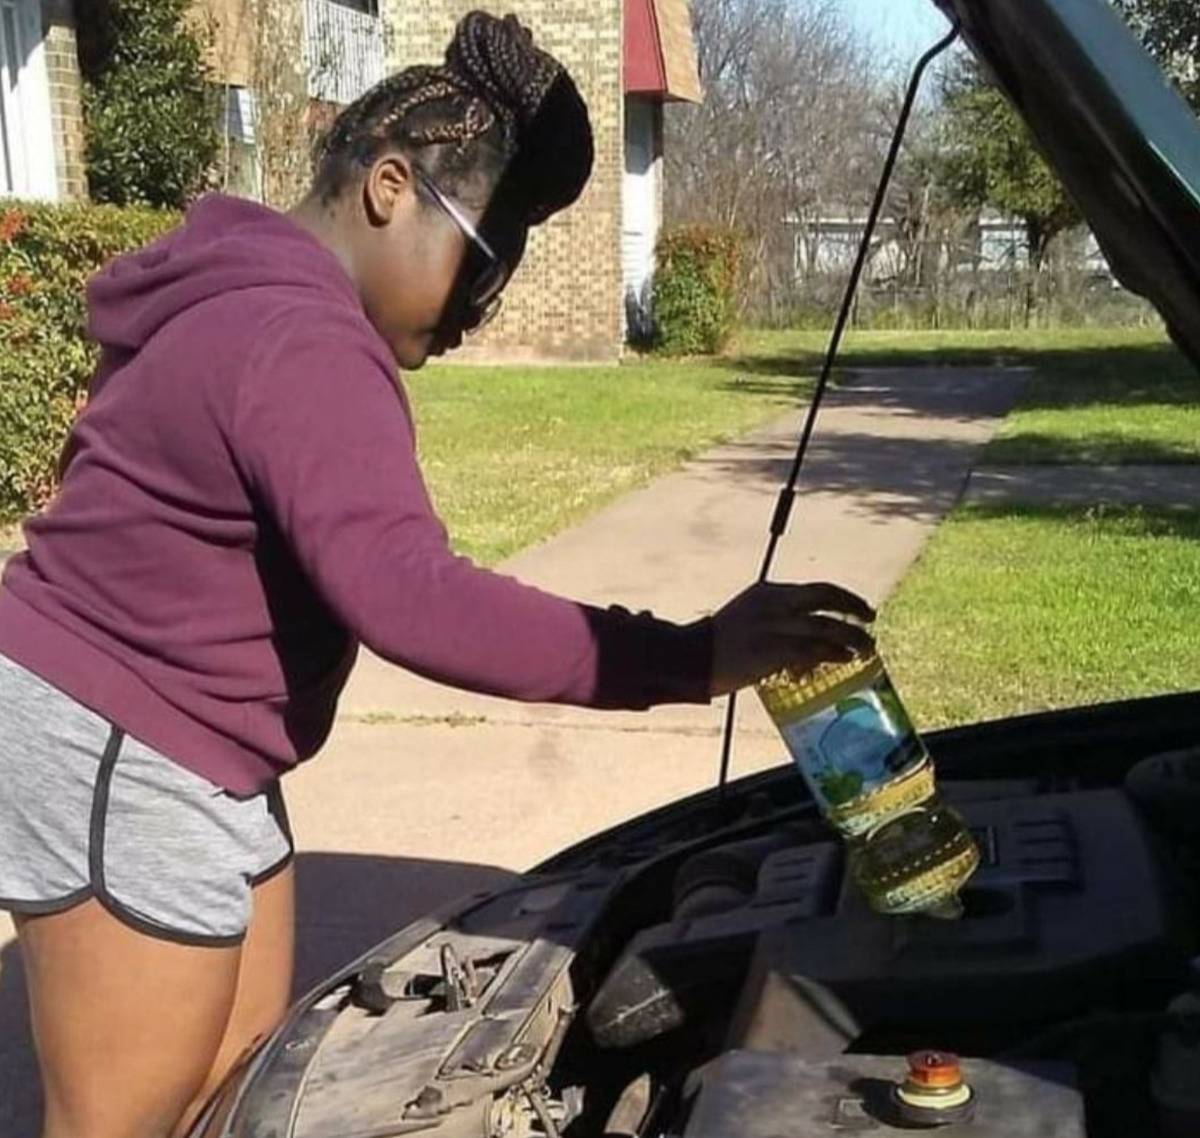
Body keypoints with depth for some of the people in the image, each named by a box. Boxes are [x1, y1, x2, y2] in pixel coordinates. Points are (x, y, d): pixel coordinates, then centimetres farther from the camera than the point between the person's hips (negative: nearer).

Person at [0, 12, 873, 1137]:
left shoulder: (248, 307, 12)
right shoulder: (299, 345, -24)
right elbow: (405, 594, -37)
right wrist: (688, 659, -37)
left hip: (183, 753, 10)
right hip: (112, 753, -10)